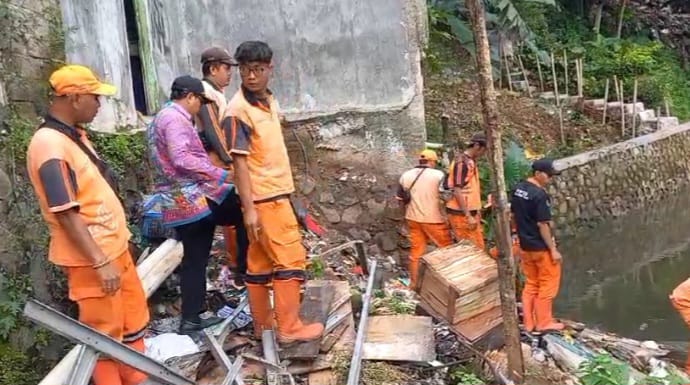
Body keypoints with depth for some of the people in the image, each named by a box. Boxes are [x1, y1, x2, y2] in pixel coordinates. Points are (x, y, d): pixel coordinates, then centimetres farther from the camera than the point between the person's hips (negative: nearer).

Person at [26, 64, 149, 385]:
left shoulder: (74, 134, 9)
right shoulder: (50, 145, -21)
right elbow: (66, 214, -25)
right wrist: (100, 262, -25)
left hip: (115, 248, 10)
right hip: (91, 260, -10)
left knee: (134, 322, 19)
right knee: (106, 334, 4)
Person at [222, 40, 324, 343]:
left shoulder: (269, 101, 11)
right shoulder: (239, 109, -15)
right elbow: (239, 160, -19)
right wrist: (249, 208, -23)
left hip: (275, 193, 8)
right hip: (265, 197, -8)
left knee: (260, 262, 13)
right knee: (290, 259, -5)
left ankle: (263, 324, 22)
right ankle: (289, 327, 5)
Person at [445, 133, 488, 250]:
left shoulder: (470, 161, 13)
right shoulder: (462, 162, -16)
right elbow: (457, 191, -21)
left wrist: (476, 210, 19)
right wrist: (468, 216, -22)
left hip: (470, 212, 10)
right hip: (461, 214, -10)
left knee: (477, 247, 13)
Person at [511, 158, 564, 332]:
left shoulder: (518, 189, 3)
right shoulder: (540, 195, -22)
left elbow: (514, 215, 10)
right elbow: (543, 225, -22)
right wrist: (553, 249, -16)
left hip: (525, 246, 8)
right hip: (541, 247, -8)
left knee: (530, 284, 17)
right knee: (548, 284, 9)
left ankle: (529, 323, 22)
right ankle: (544, 322, 17)